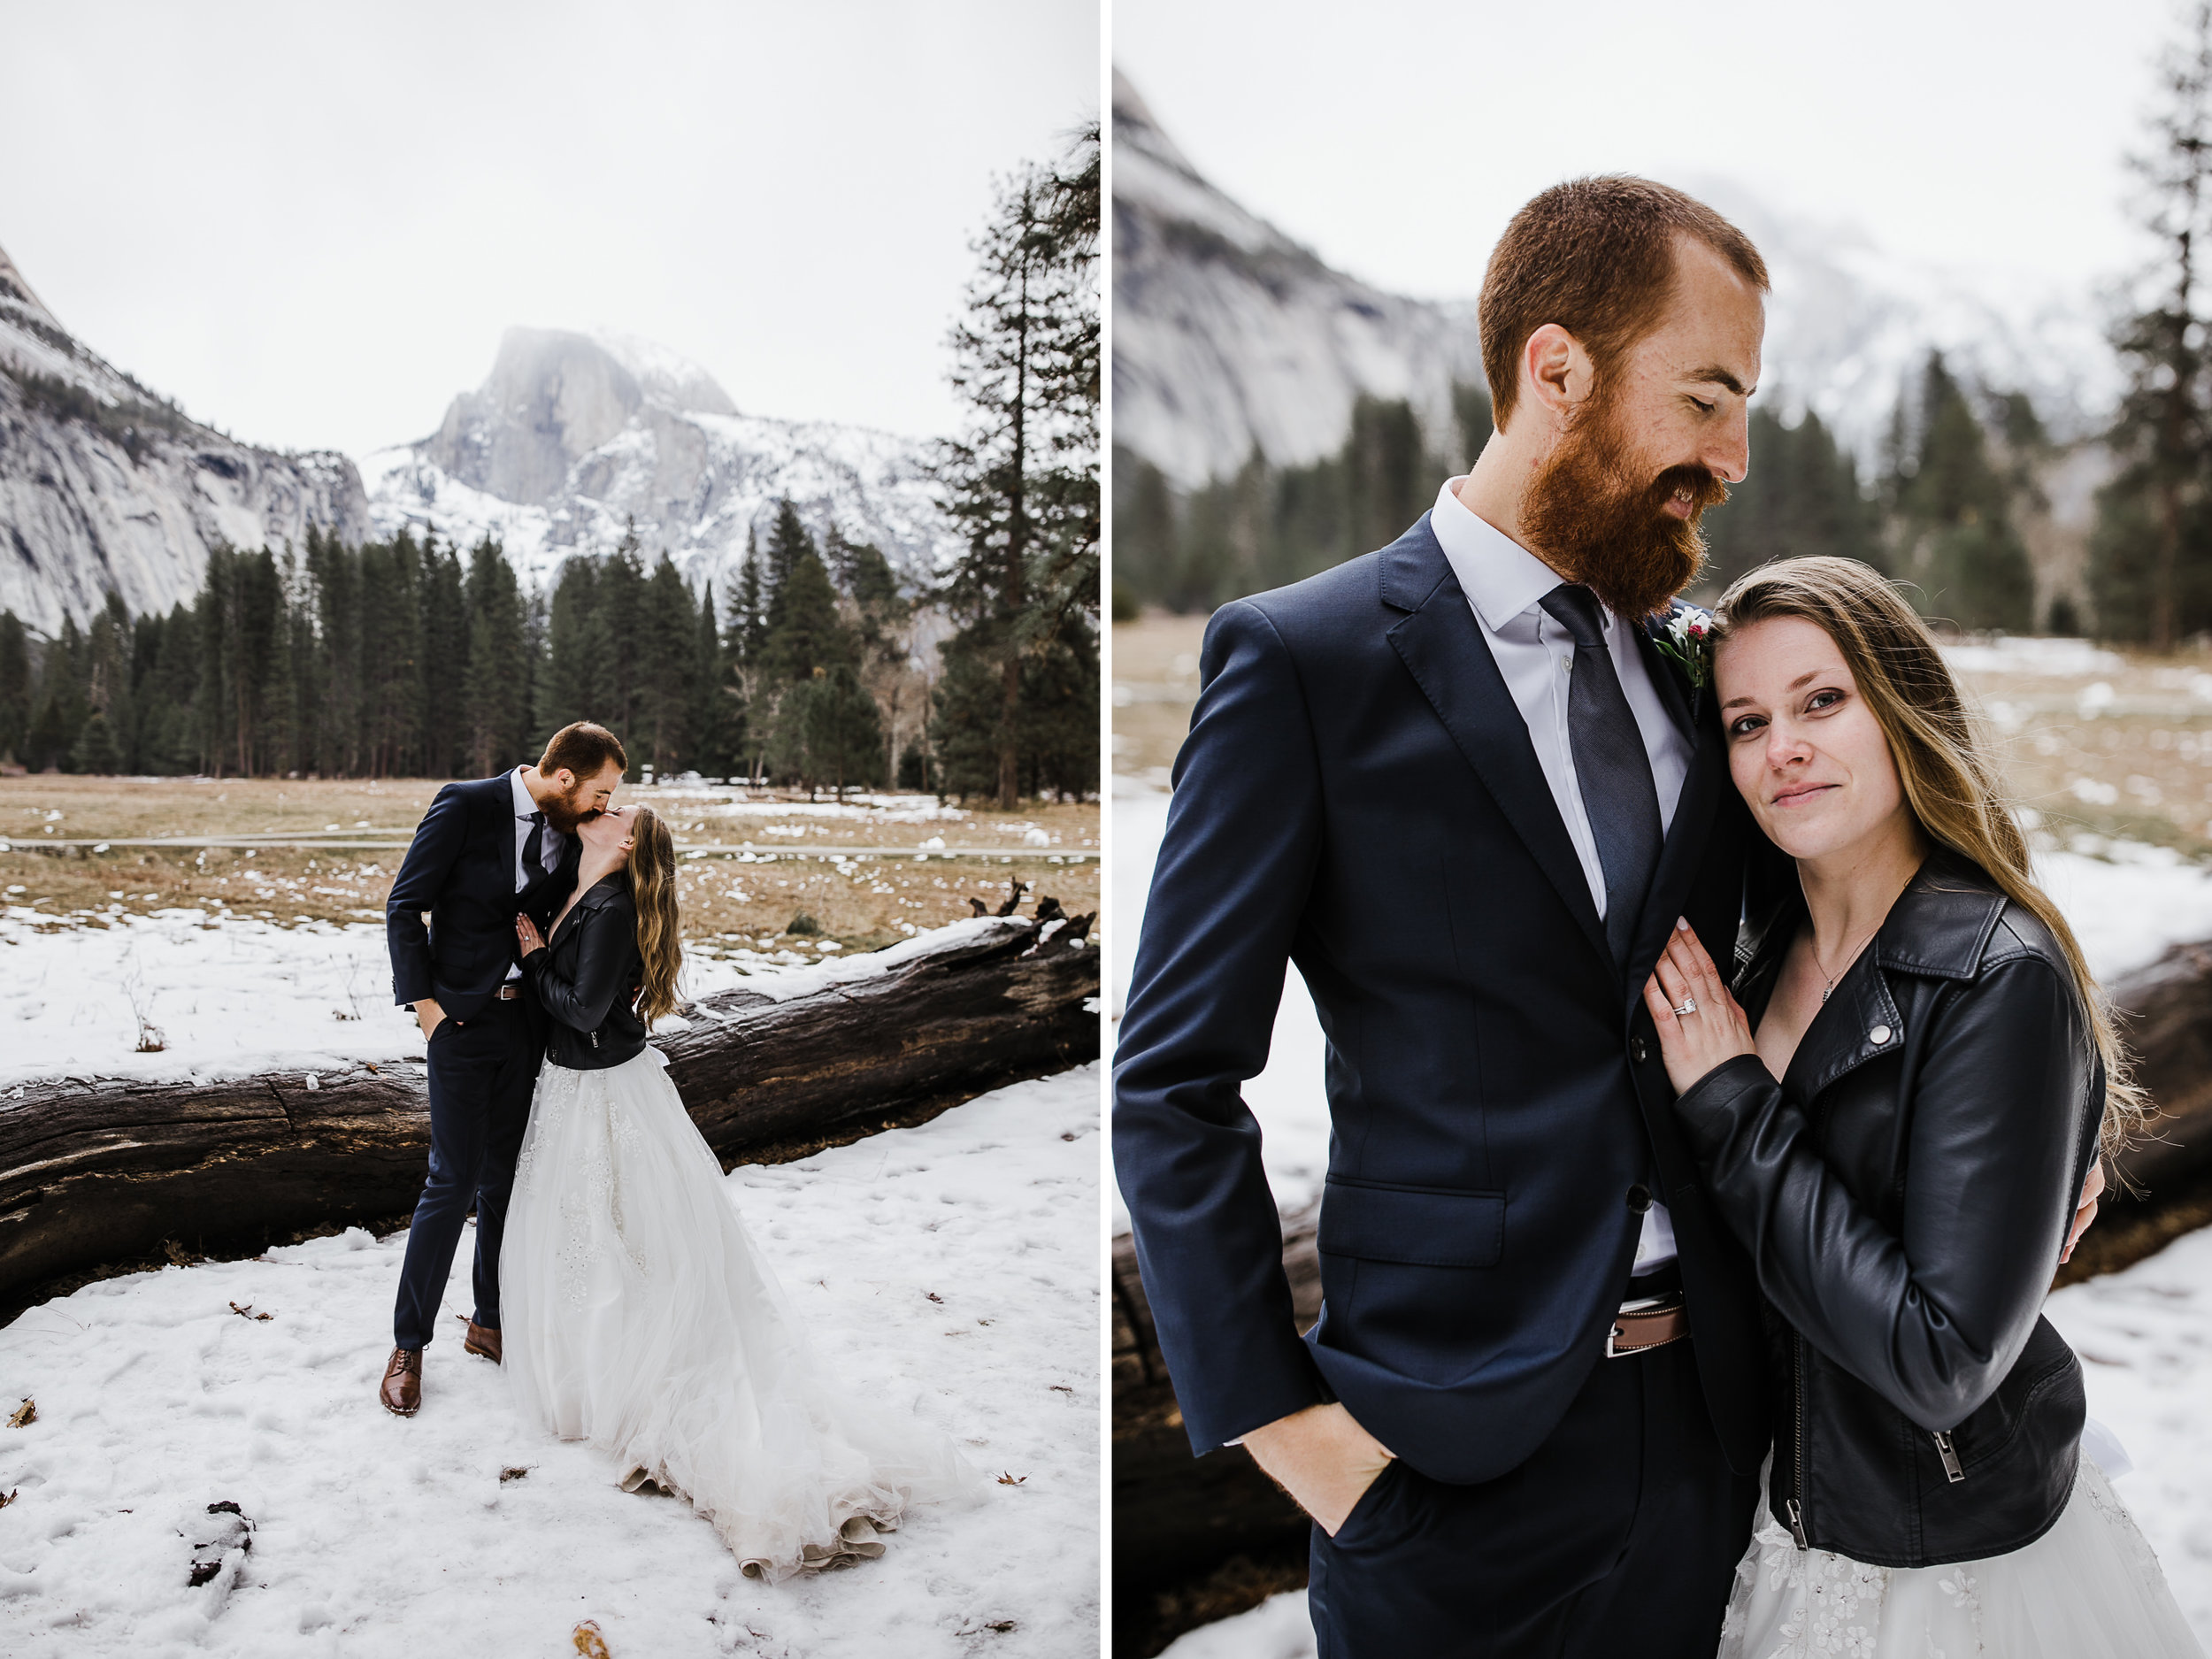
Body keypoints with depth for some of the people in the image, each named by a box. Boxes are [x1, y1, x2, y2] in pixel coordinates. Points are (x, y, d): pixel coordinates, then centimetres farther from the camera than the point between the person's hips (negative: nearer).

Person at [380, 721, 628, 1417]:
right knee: (454, 1182, -3)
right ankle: (408, 1345, 13)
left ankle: (489, 1323, 29)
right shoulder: (465, 806, -13)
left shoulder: (569, 832, 4)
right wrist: (423, 1001, -12)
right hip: (463, 1020, -5)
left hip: (529, 1022, 5)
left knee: (505, 1179, 12)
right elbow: (404, 905, -9)